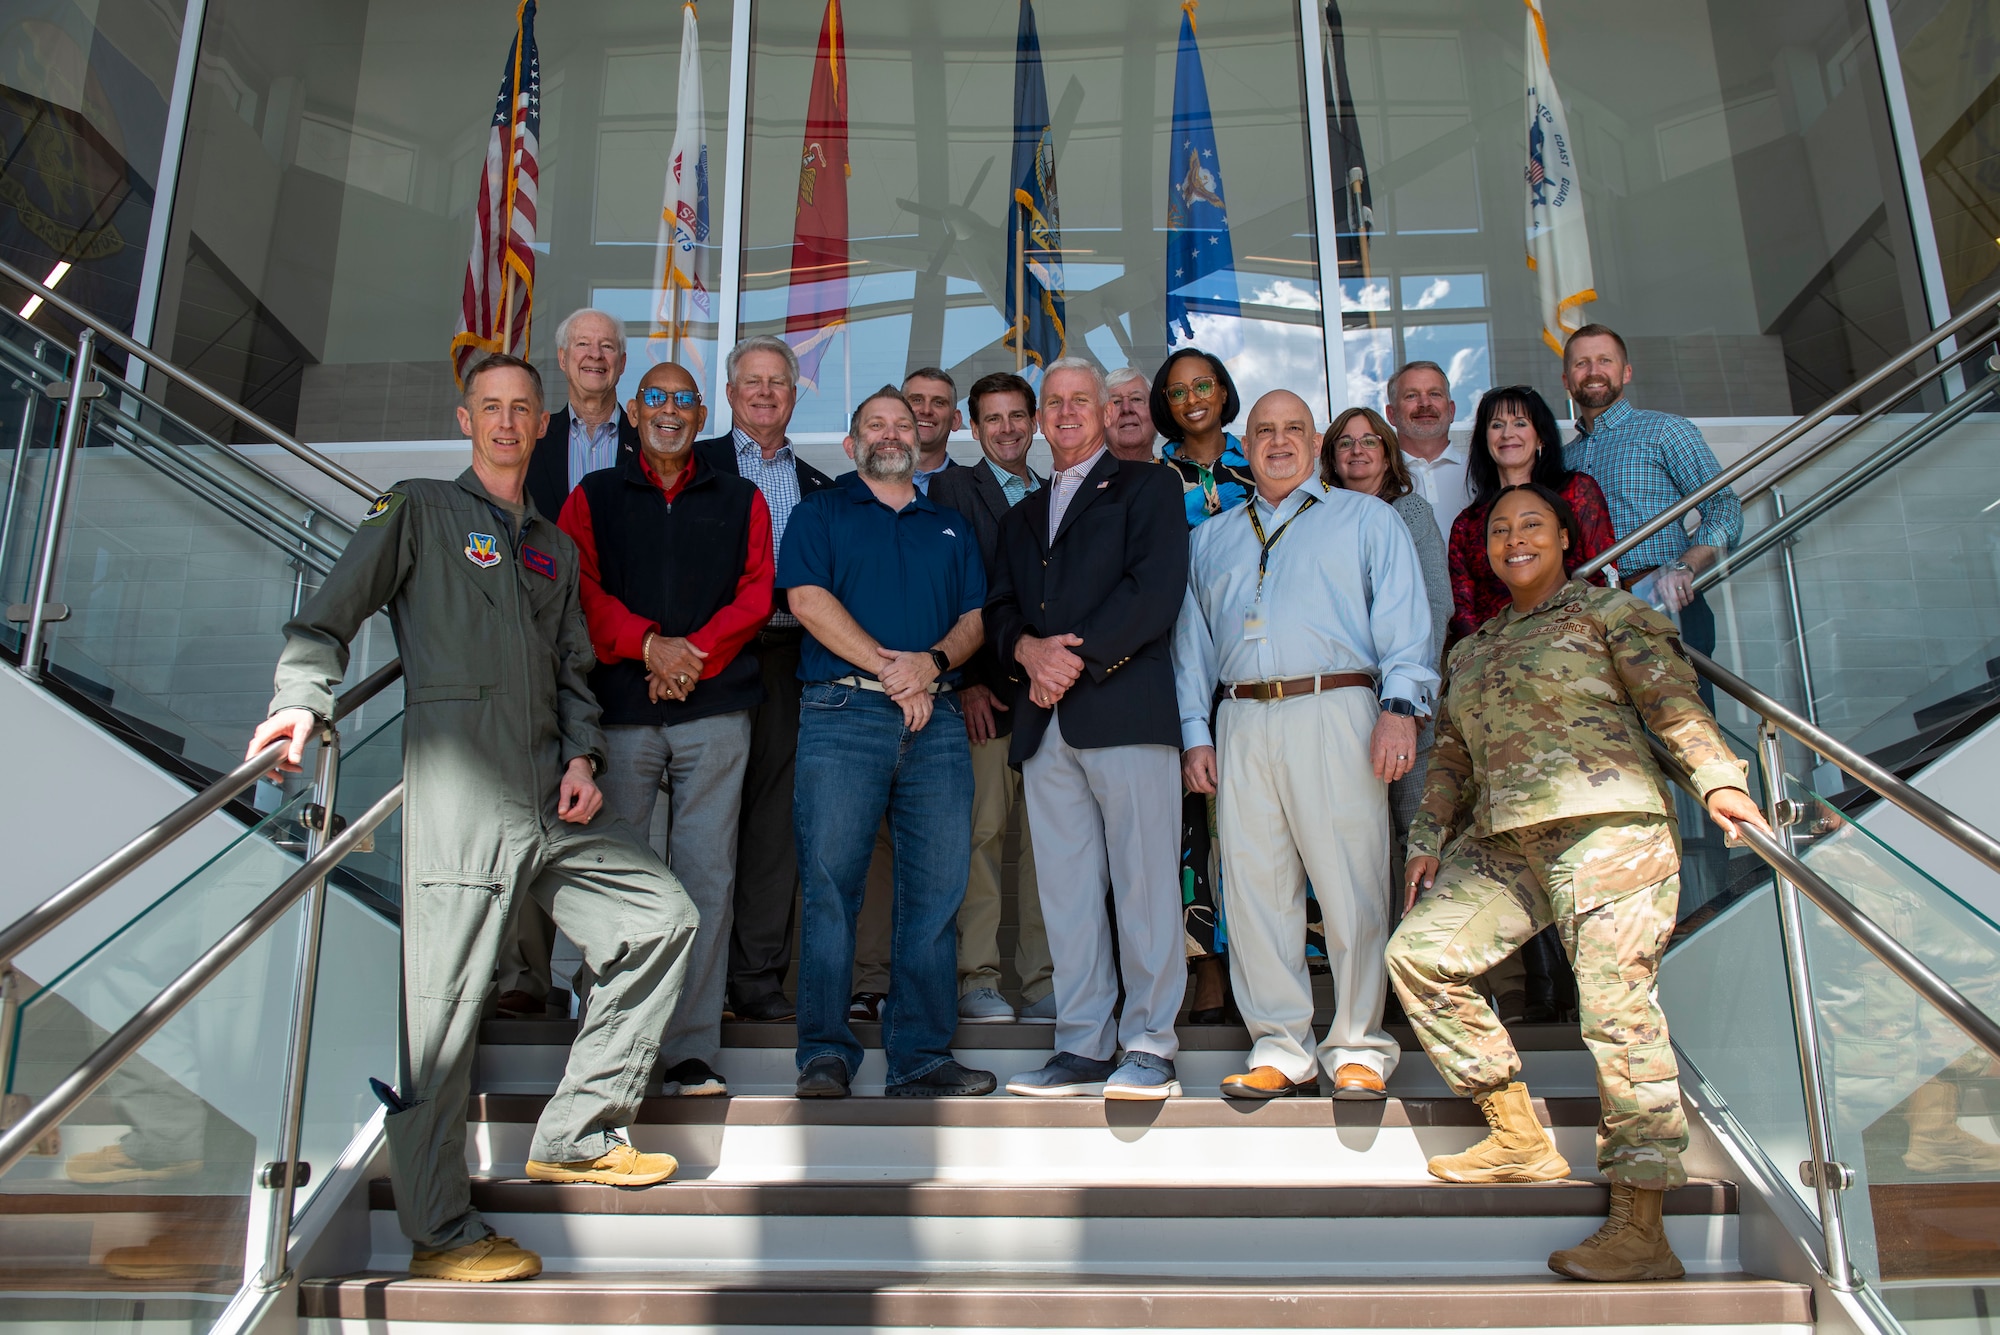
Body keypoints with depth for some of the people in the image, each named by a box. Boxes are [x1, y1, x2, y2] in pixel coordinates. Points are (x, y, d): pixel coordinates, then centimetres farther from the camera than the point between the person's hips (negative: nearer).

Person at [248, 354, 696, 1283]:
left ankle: (573, 1136, 13)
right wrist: (302, 701, -16)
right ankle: (440, 1234, 7)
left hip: (551, 797, 6)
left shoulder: (555, 548, 24)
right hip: (458, 791, -6)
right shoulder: (417, 512, 8)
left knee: (661, 917, 3)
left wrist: (582, 757, 7)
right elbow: (325, 621, 1)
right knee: (445, 1004, -5)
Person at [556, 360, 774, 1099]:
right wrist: (647, 645, -11)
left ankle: (691, 1052, 3)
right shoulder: (593, 497, 15)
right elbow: (579, 589, 3)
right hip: (620, 709, 0)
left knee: (707, 876, -4)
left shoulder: (740, 501, 16)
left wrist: (694, 654, -9)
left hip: (715, 711, 0)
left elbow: (755, 594, 6)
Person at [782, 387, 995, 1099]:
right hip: (843, 712, -3)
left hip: (936, 719, 3)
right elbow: (808, 598, -3)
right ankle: (825, 1054, 3)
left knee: (937, 888, 0)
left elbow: (974, 618, 14)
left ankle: (922, 1055, 7)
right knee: (830, 880, -5)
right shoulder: (821, 511, 13)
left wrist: (932, 662, -8)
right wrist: (889, 668, -10)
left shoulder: (950, 526, 23)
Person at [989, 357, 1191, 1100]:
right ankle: (1083, 1047, 9)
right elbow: (999, 611, 16)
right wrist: (1029, 649, -7)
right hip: (1044, 725, 5)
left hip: (1125, 708, -5)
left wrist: (1075, 662, -10)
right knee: (1065, 890, 4)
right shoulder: (1021, 518, 27)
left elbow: (1156, 590, -5)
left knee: (1143, 880, -5)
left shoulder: (1147, 488, 10)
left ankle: (1149, 1045, 2)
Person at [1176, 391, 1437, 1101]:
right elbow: (1192, 640, 20)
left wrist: (1399, 707, -10)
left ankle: (1358, 1047, 6)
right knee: (1254, 887, 0)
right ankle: (1281, 1048, 8)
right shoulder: (1210, 539, 25)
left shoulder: (1366, 518, 16)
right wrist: (1195, 733, 8)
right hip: (1241, 723, 3)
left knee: (1350, 883, -5)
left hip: (1334, 712, -3)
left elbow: (1403, 619, 4)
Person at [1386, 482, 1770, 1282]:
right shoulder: (1470, 650, 25)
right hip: (1501, 842, 6)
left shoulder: (1608, 610, 9)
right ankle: (1520, 1139, 3)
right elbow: (1450, 757, 24)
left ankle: (1640, 1228, -8)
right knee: (1418, 952, -7)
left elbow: (1673, 701, -1)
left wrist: (1717, 777, -17)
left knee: (1616, 1003, -13)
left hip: (1606, 825, -6)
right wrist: (1428, 839, 13)